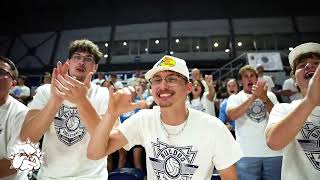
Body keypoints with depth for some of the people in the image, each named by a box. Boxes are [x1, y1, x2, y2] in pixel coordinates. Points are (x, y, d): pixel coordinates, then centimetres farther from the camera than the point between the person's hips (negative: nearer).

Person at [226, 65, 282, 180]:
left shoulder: (270, 95, 9)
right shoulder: (235, 98, 3)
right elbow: (232, 115, -17)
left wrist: (264, 98, -19)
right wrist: (253, 97, -24)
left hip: (273, 153, 2)